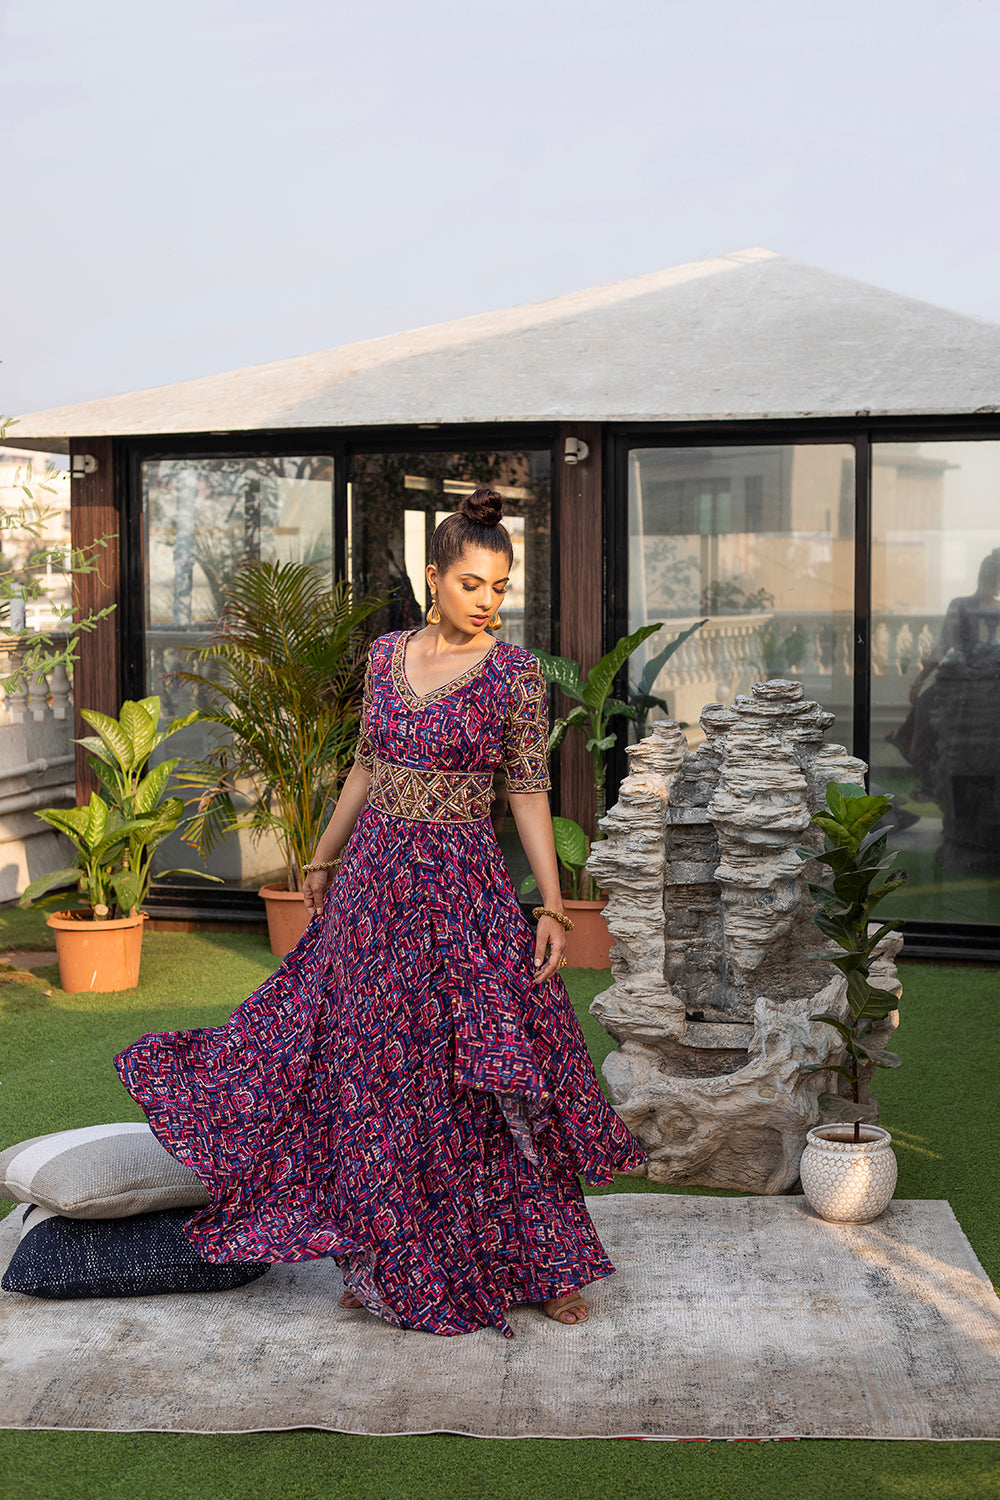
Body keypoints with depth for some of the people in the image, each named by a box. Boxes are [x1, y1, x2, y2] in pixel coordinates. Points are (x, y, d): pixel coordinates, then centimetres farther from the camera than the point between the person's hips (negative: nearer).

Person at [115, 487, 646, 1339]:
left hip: (461, 885, -4)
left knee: (479, 1082, -1)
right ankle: (391, 1266, 24)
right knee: (371, 1069, 9)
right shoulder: (388, 654, 6)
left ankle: (544, 1266, 14)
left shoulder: (515, 675, -6)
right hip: (374, 876, 4)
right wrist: (324, 860, 21)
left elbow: (530, 792, -6)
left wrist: (553, 903, -11)